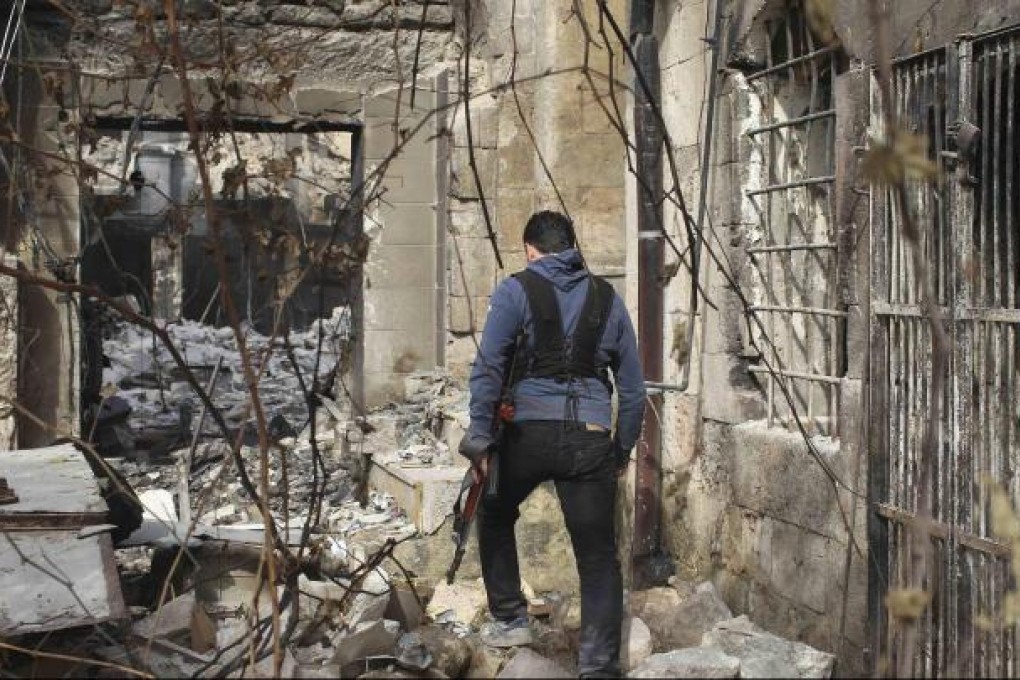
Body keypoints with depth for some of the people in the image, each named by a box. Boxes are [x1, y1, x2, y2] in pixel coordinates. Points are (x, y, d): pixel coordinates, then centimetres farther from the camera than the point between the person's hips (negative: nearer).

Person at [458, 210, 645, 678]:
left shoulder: (516, 290, 3)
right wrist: (622, 449, 23)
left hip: (528, 430, -2)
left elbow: (487, 367, -8)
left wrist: (480, 437, -6)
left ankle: (509, 620, 26)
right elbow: (632, 386, 15)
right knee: (598, 557, 6)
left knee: (495, 518, 27)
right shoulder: (607, 298, 14)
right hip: (591, 438, 2)